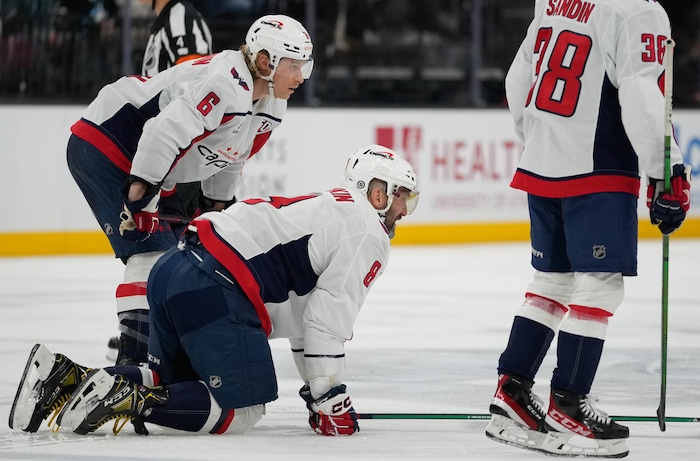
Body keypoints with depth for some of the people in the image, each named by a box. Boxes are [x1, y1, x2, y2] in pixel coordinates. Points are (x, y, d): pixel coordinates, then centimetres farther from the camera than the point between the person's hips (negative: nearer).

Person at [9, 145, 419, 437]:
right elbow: (329, 323, -6)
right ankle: (127, 399, -22)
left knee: (174, 382, 22)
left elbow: (302, 318, 35)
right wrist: (329, 402, 0)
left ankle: (67, 379, 2)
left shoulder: (329, 208, 31)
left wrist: (317, 389, 35)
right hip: (214, 292, -10)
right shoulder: (369, 236, 1)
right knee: (241, 408, -6)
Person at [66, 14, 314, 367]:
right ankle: (135, 361, -24)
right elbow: (164, 133, -35)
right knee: (153, 251, -19)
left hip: (148, 169, 10)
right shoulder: (226, 82, -28)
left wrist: (216, 208, 21)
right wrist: (139, 194, -34)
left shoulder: (269, 108, 4)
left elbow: (230, 159, 19)